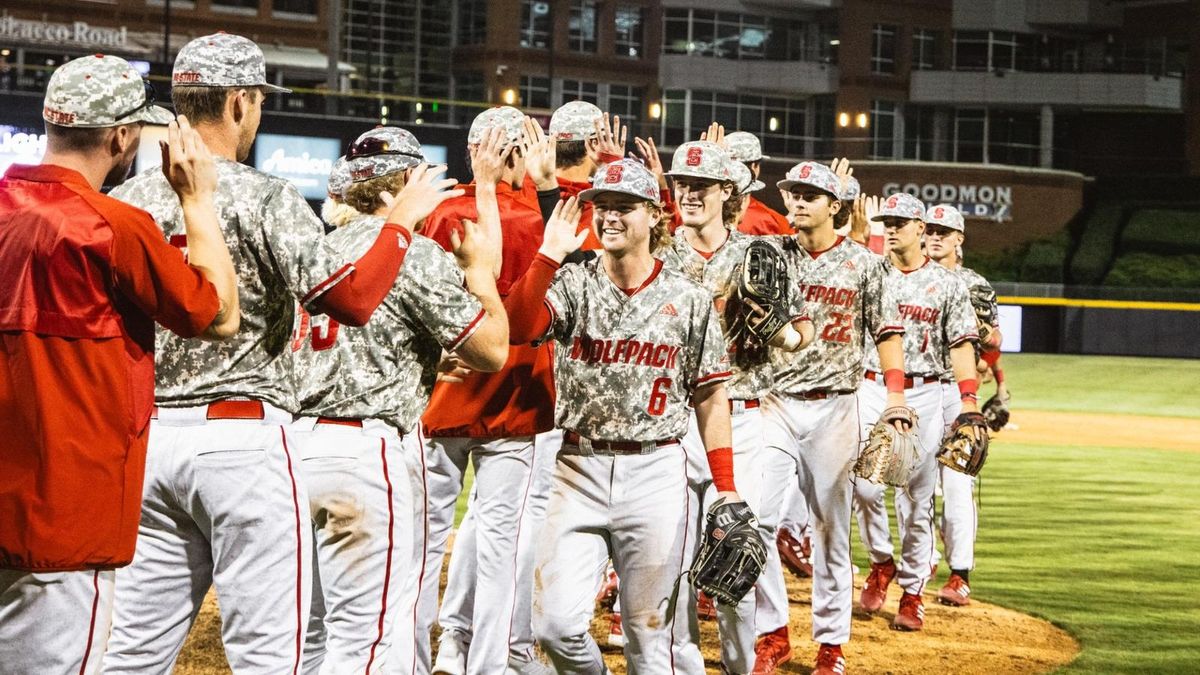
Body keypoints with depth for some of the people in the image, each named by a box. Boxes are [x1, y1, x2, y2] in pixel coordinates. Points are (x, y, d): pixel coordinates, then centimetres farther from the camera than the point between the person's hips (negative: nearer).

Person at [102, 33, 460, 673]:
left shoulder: (127, 199, 6)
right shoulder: (265, 198, -10)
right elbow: (352, 300, -17)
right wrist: (402, 219, -5)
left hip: (149, 437, 6)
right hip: (244, 435, -5)